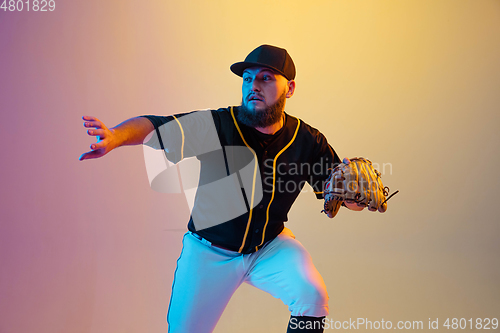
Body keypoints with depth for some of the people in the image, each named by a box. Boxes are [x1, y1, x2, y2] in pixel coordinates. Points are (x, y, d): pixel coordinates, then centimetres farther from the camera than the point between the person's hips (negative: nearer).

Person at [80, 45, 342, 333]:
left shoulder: (309, 141, -11)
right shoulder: (215, 126, -20)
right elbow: (153, 126, -30)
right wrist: (115, 136, -51)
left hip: (271, 248, 1)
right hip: (208, 252, -1)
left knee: (312, 296, -22)